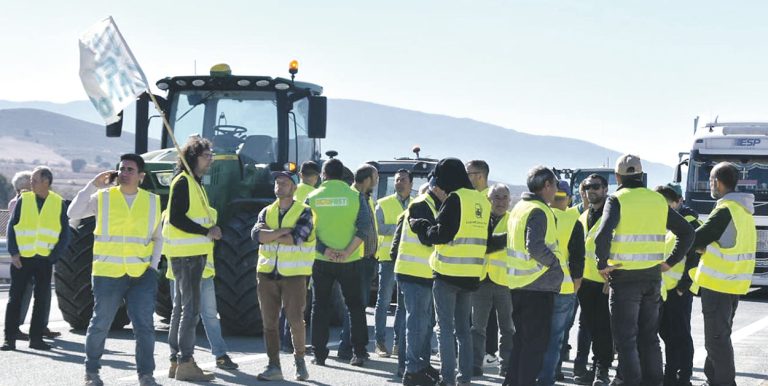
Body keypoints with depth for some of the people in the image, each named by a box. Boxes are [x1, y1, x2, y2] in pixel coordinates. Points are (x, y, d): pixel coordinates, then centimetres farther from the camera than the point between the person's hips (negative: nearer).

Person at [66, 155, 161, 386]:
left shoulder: (152, 201, 9)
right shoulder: (102, 197, 2)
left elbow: (157, 237, 17)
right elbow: (73, 213, -10)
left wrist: (153, 265, 5)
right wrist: (93, 185, -11)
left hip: (141, 274, 1)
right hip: (108, 274, -1)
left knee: (144, 327, -4)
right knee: (100, 325, 5)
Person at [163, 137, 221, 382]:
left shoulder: (195, 183, 19)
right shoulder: (183, 181, -12)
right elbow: (176, 218, -21)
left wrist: (211, 229, 5)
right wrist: (207, 231, -20)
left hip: (194, 253, 10)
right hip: (186, 253, -10)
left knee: (181, 306, 13)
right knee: (191, 307, -11)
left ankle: (176, 361, 19)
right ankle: (185, 363, -11)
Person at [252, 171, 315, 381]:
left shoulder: (304, 212, 0)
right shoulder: (267, 212, 13)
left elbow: (296, 238, -16)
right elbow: (256, 234, -6)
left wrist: (269, 234, -9)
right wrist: (283, 231, -16)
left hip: (294, 275, -4)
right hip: (267, 273, 4)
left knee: (296, 320, -7)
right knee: (269, 322, 2)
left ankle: (300, 359, 14)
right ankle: (274, 366, 8)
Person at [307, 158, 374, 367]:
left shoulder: (312, 198, 1)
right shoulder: (356, 196, -2)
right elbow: (364, 227, -12)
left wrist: (325, 250, -12)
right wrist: (347, 251, -15)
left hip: (321, 261, 0)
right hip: (350, 261, 0)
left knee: (320, 306, 10)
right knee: (355, 305, 11)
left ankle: (319, 354, 9)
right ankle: (359, 352, 6)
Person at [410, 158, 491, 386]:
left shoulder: (454, 200, -13)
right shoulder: (482, 201, 10)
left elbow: (442, 233, -17)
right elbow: (486, 238, 17)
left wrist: (419, 226, -3)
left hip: (448, 273, -7)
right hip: (471, 274, 7)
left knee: (446, 328, -2)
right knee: (463, 328, 15)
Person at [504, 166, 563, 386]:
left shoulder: (519, 208, 15)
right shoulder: (539, 211, -15)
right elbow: (535, 246, -26)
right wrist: (556, 264, -13)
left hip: (518, 284, 9)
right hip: (539, 285, -9)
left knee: (521, 338, 17)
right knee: (536, 341, -4)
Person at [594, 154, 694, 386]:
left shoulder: (617, 199, -8)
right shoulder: (658, 200, 9)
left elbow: (603, 235, -23)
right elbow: (687, 233, 11)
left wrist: (602, 264, -11)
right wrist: (670, 262, 12)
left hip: (625, 278, -5)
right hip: (653, 277, 5)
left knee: (625, 337, 0)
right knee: (649, 336, 15)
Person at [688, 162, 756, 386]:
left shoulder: (725, 210, -17)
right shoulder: (743, 210, 13)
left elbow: (696, 239, -16)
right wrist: (706, 248, 5)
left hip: (718, 283, -9)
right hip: (735, 283, 9)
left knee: (717, 338, -5)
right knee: (720, 335, 18)